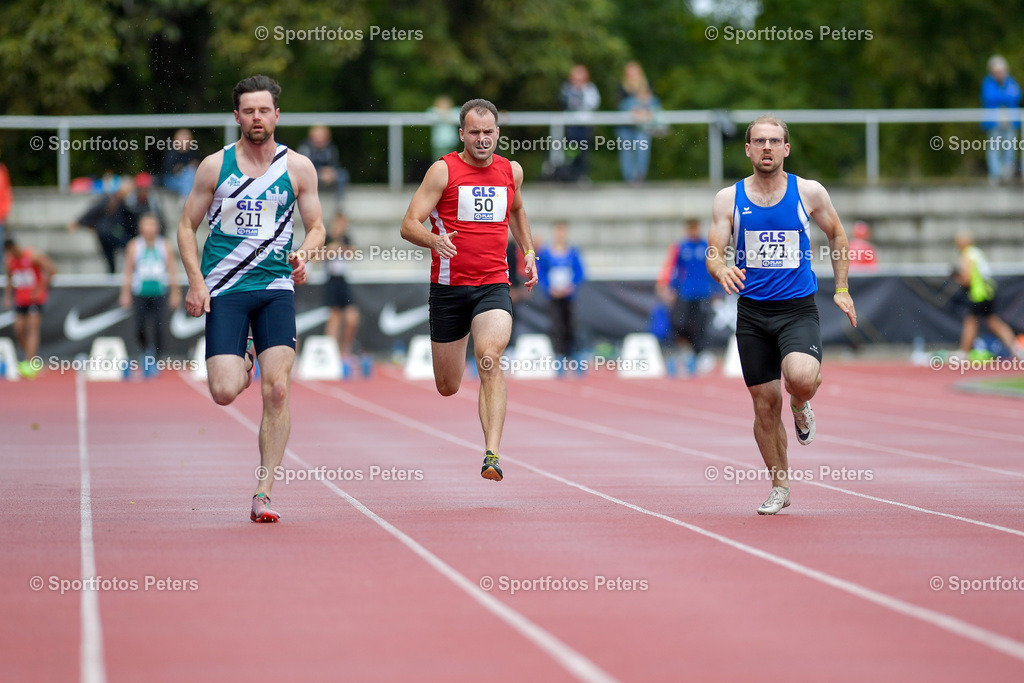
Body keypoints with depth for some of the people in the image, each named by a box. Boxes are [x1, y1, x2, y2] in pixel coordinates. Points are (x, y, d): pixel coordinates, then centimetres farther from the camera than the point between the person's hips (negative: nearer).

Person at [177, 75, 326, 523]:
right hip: (224, 291, 0)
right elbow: (187, 225, 8)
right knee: (224, 393, -12)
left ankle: (263, 494, -6)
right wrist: (195, 280, -6)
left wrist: (304, 254, -10)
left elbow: (316, 226, 13)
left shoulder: (298, 167, 5)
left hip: (275, 288, 0)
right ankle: (243, 363, 27)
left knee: (276, 390, -13)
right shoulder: (215, 166, 3)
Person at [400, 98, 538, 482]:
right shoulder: (444, 171, -5)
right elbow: (409, 225, -11)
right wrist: (435, 241, -31)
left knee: (489, 361, -26)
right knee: (447, 388, 10)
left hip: (493, 285, 1)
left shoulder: (511, 171, 8)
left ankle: (492, 454, -31)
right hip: (448, 287, -1)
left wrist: (528, 252, 21)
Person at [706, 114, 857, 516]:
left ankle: (801, 407, 9)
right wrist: (722, 271, -25)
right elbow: (713, 254, -2)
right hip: (752, 313, 2)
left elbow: (837, 236, 15)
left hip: (798, 309, -2)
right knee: (765, 405, 4)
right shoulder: (729, 199, 1)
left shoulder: (809, 193, 0)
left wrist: (842, 289, 11)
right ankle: (779, 489, 22)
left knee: (802, 377, -29)